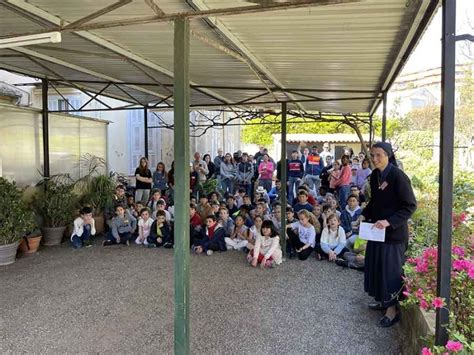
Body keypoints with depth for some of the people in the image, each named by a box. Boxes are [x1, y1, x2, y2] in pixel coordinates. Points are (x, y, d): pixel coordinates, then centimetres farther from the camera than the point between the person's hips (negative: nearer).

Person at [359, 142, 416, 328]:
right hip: (376, 229, 7)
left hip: (394, 231, -7)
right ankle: (382, 299, 32)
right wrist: (364, 215, 4)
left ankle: (393, 308, 15)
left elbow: (410, 205, -17)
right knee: (376, 265, 15)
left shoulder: (398, 176, -18)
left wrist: (389, 221, -24)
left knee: (391, 268, 1)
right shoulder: (375, 175, 4)